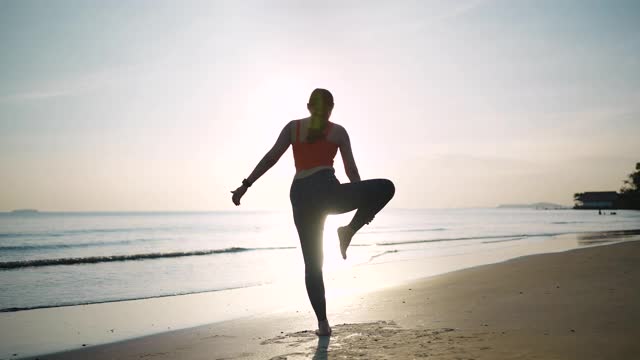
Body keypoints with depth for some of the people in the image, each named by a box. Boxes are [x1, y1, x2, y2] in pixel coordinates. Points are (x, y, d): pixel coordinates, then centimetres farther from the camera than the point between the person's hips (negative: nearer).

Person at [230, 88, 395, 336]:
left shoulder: (293, 127, 15)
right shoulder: (338, 131, 10)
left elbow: (270, 158, 5)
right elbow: (352, 171, 9)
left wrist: (245, 185, 7)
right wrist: (364, 204, 18)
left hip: (300, 196, 4)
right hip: (326, 191, -4)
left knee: (312, 263, 12)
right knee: (386, 187, 4)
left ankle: (323, 324, 10)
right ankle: (348, 232, 0)